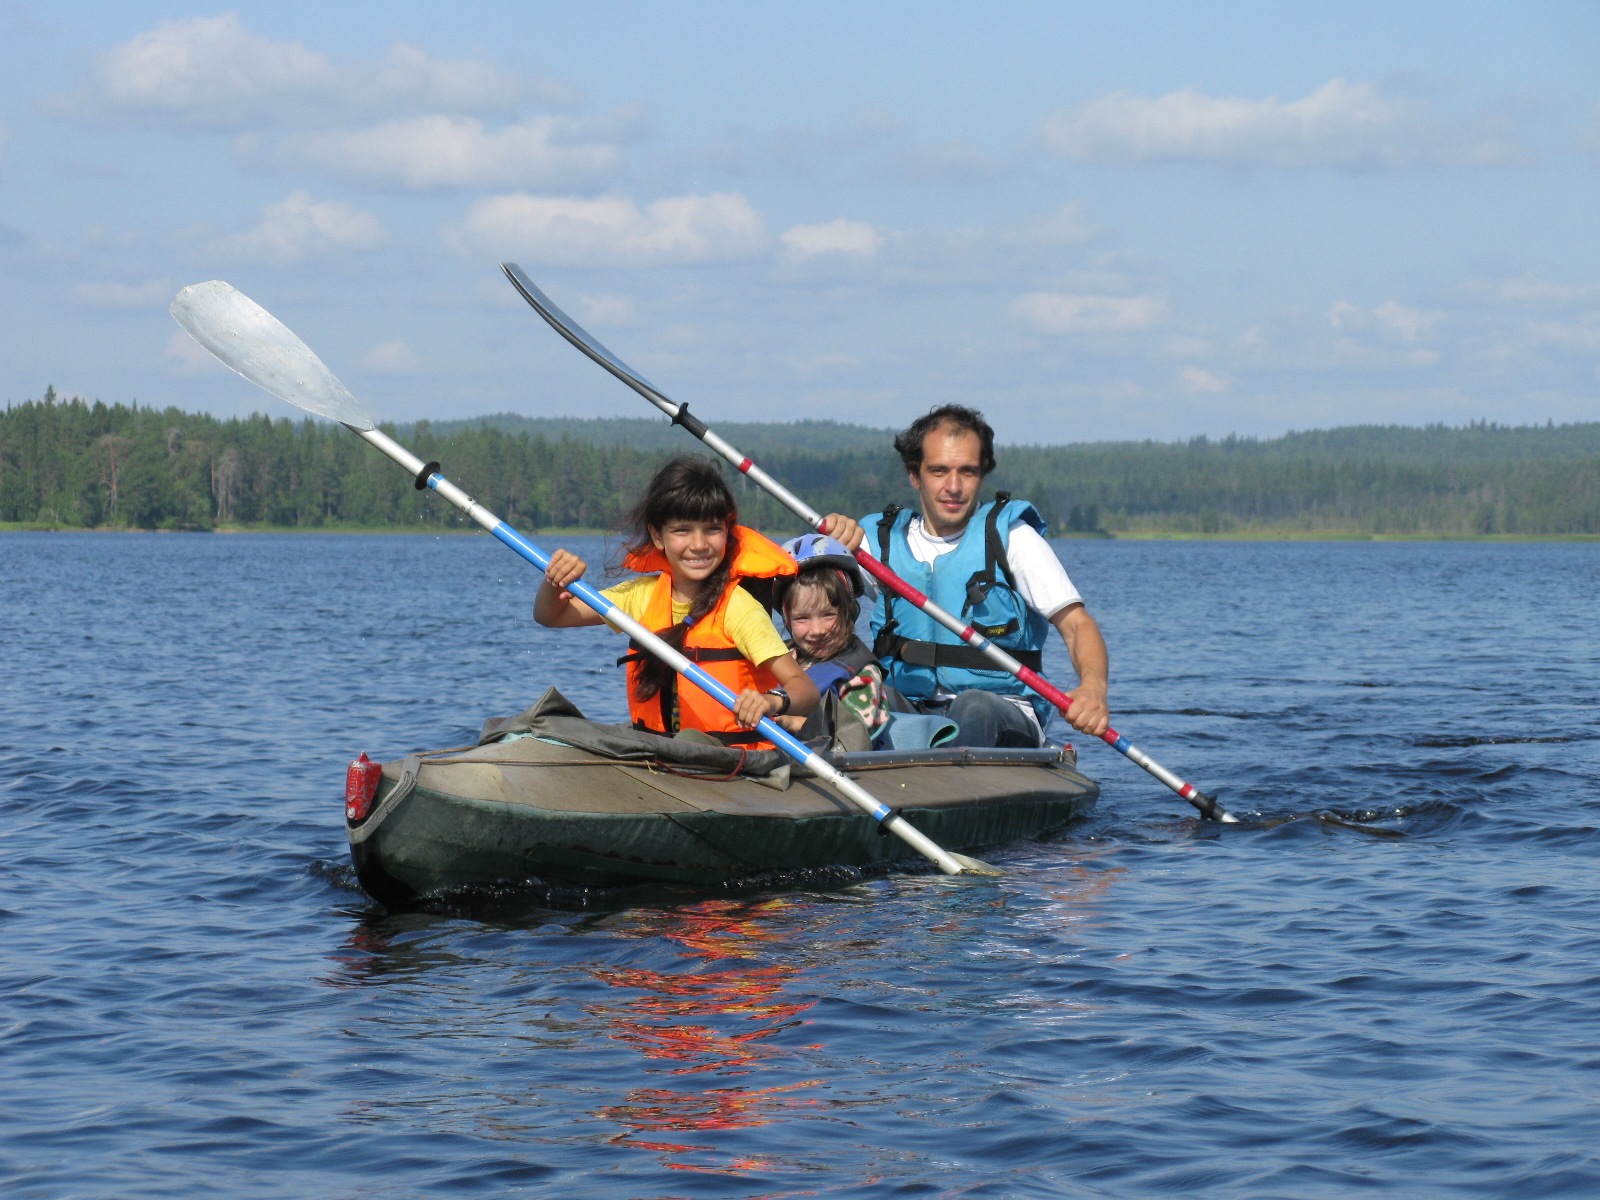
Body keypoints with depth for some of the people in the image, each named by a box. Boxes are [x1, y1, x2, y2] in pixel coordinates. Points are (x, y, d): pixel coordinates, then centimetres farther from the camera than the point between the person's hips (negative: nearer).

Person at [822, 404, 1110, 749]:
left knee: (974, 707, -38)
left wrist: (1092, 688, -27)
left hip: (1003, 720, -3)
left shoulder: (1009, 536, 2)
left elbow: (1075, 623, -5)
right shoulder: (884, 538, 12)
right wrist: (830, 536, -17)